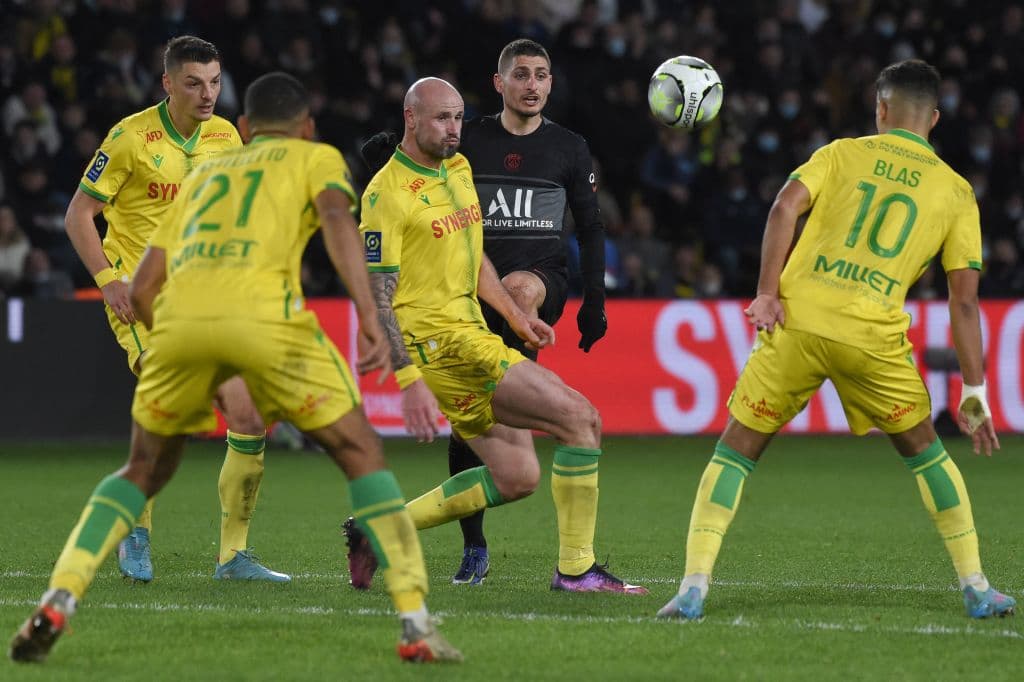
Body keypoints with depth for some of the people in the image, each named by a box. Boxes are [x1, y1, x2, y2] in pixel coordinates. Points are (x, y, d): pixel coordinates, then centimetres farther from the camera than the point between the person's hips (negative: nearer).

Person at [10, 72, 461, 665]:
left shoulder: (202, 173, 36)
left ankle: (57, 600, 6)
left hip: (178, 315, 4)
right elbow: (337, 218, 1)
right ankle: (416, 625, 1)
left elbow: (141, 289, 29)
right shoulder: (316, 157, 25)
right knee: (361, 454, 10)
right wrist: (370, 317, -8)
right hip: (264, 314, -4)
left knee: (144, 471, 24)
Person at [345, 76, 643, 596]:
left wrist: (514, 314, 20)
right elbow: (376, 296, -16)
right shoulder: (388, 194, -14)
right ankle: (575, 569, -7)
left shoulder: (458, 169, 13)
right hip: (439, 341, -9)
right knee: (580, 418, -13)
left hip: (472, 334, 9)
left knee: (516, 478, 9)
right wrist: (409, 382, -22)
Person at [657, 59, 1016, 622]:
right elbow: (964, 300, 9)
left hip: (796, 321, 0)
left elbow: (786, 206, -3)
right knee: (924, 451, 22)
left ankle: (694, 587, -5)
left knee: (735, 451, 9)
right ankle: (976, 588, 18)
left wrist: (767, 295, -5)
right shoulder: (956, 192, 15)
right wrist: (974, 393, 11)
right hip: (875, 337, 0)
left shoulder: (844, 153, 15)